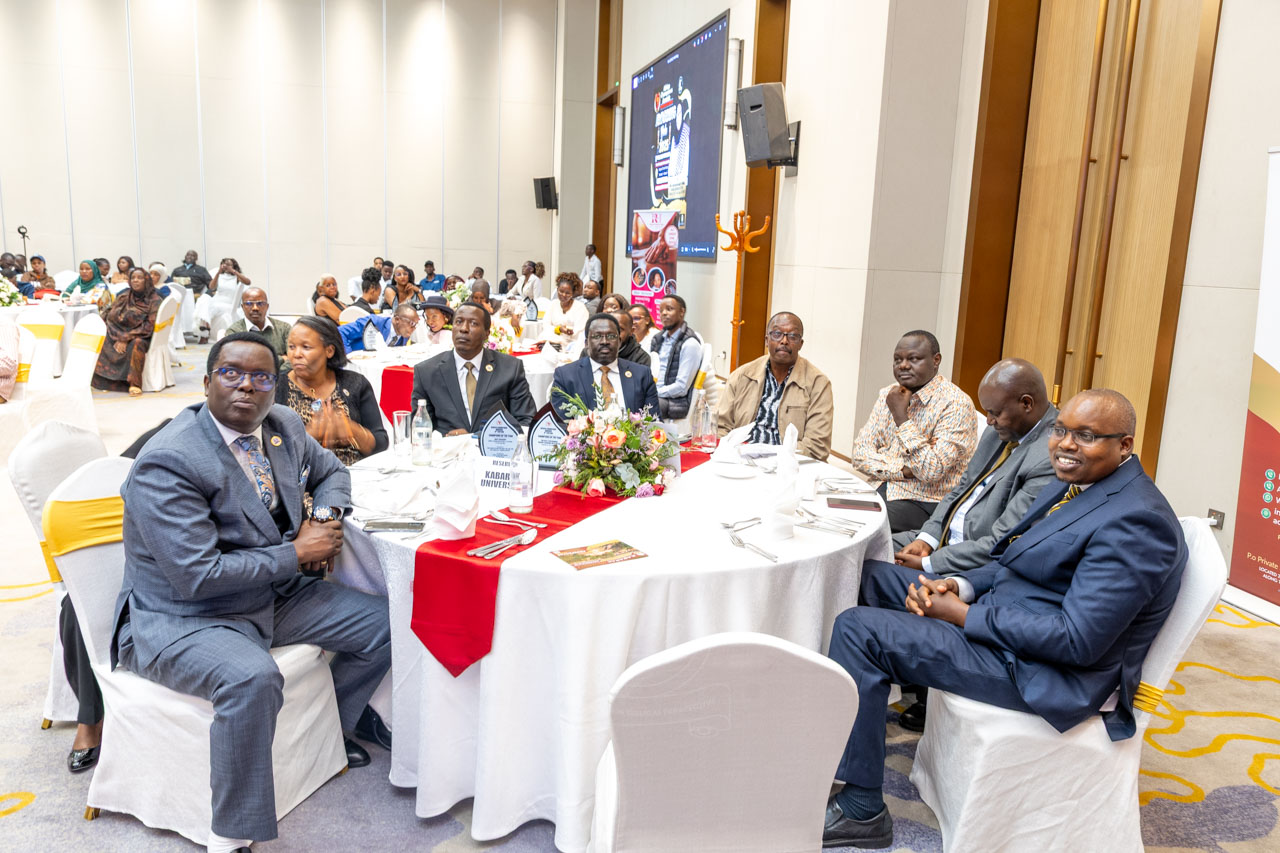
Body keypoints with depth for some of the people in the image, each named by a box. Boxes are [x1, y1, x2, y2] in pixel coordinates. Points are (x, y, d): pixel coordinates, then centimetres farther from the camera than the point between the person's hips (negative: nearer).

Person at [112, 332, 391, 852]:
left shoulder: (283, 426, 0)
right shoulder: (168, 462, -23)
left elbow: (329, 472, 20)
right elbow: (198, 577, -27)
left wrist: (324, 517, -3)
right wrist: (296, 555, -18)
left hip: (273, 596, 8)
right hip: (180, 619, -8)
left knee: (382, 625, 1)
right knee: (252, 677, -37)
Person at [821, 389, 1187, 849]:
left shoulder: (1136, 521, -22)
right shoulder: (1073, 484, 8)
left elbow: (1079, 639, -27)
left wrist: (964, 615, -20)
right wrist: (961, 586, -5)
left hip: (1052, 673, -10)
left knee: (859, 630, -19)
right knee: (871, 574, 11)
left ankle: (861, 811, -8)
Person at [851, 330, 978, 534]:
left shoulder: (957, 404, -12)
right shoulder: (888, 395, 8)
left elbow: (932, 471, -21)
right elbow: (860, 453, 3)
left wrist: (901, 416, -19)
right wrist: (903, 470, -13)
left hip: (927, 504, -6)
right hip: (885, 492, 6)